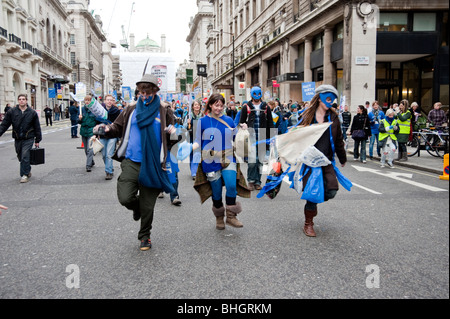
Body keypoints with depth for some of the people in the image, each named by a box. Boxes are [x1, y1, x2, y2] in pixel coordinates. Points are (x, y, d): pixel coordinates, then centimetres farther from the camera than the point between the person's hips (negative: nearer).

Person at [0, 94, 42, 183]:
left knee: (25, 157, -11)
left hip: (28, 139, -3)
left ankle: (24, 175, -2)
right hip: (17, 139, 3)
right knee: (21, 157, 12)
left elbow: (37, 127, 5)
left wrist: (37, 140, 5)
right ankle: (28, 171, 32)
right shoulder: (12, 112, 3)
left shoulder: (32, 112, 1)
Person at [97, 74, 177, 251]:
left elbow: (170, 140, 5)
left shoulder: (164, 112, 4)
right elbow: (118, 128, 15)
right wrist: (108, 130, -6)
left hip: (152, 165, -1)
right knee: (125, 198, -15)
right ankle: (137, 206, 23)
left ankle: (145, 236, 30)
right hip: (131, 162, 1)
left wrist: (173, 134, -18)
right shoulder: (131, 111, 9)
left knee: (147, 206, 6)